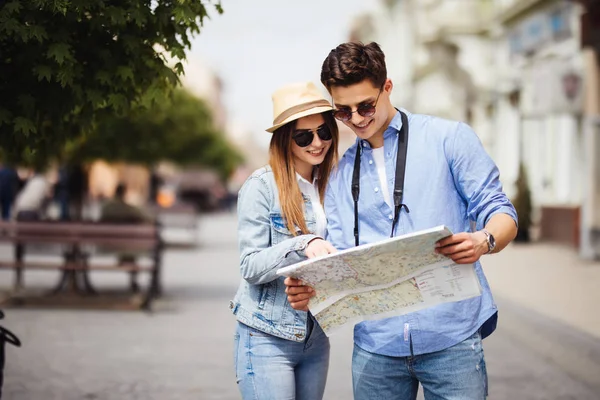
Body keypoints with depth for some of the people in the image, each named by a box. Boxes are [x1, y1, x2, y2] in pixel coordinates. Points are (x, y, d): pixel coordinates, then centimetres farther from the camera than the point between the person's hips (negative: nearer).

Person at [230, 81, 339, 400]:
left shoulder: (331, 185, 8)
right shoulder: (261, 186, -9)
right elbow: (250, 267, -14)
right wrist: (301, 244, -28)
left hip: (316, 337, 6)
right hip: (267, 338, -6)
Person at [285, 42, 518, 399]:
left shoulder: (449, 138, 3)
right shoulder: (342, 173, 17)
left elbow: (500, 212, 0)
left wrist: (484, 240, -23)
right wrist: (312, 289, -9)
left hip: (449, 336, -3)